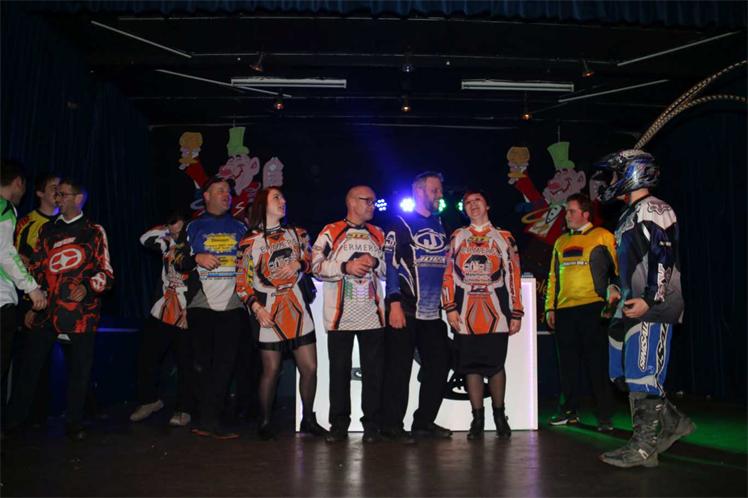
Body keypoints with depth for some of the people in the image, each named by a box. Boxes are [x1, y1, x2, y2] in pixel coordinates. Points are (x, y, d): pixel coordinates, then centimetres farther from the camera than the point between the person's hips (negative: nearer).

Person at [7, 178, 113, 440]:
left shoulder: (94, 231, 6)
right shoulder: (47, 230, 16)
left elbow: (107, 273, 2)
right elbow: (35, 269, 18)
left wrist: (87, 287, -17)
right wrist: (30, 305, 12)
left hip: (80, 312, -3)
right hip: (45, 311, 3)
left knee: (79, 370, 1)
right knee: (29, 364, 2)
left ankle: (74, 423, 15)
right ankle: (14, 418, 17)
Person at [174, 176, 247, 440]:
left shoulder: (240, 228, 16)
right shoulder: (193, 227, 11)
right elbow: (177, 261, 6)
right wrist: (197, 259, -12)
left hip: (232, 305, 2)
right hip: (201, 303, -1)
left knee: (225, 361, -1)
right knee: (203, 362, 1)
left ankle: (209, 420, 6)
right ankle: (209, 420, 11)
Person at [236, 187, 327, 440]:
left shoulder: (297, 234, 11)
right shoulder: (250, 241, 0)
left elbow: (312, 262, 17)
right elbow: (242, 283, -1)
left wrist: (299, 263, -4)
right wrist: (257, 308, -13)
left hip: (297, 305, 4)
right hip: (269, 308, -3)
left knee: (310, 367, 2)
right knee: (271, 370, 2)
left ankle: (308, 419, 20)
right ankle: (265, 422, 20)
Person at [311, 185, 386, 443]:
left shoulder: (378, 235, 15)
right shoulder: (331, 232, 3)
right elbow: (317, 265, -6)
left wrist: (375, 263, -6)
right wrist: (346, 267, -15)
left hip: (372, 314, 3)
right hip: (340, 315, -2)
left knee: (374, 371, 4)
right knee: (339, 371, 5)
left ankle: (372, 424, 14)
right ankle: (339, 424, 15)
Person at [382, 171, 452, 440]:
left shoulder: (440, 225, 17)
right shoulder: (401, 224, -3)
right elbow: (390, 264, -10)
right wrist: (395, 304, -18)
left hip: (433, 312, 7)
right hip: (406, 310, -7)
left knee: (439, 366, 9)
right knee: (399, 368, -2)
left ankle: (424, 422, 20)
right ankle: (392, 425, 9)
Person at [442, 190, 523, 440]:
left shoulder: (504, 238, 9)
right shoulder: (457, 237, 12)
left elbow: (514, 276, 6)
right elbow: (449, 274, 8)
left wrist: (516, 313, 2)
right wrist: (450, 307, -2)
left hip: (496, 312, -1)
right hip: (465, 314, 1)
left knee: (495, 363, 1)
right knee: (471, 365, 4)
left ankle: (499, 416, 18)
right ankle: (478, 419, 14)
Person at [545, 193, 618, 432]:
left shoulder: (603, 237, 2)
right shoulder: (561, 242, 17)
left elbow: (617, 269, -1)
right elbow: (553, 277, 17)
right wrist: (550, 307, 11)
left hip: (592, 308, -5)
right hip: (564, 311, 5)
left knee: (597, 362, -2)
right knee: (568, 363, 10)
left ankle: (604, 416, 6)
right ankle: (569, 410, 21)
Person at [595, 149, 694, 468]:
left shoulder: (652, 209, -9)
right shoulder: (630, 214, 21)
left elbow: (663, 258, -19)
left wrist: (649, 299, -26)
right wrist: (622, 291, 27)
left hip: (652, 307, -10)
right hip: (633, 304, 10)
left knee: (642, 373, -8)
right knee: (622, 373, 11)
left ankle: (644, 446, 0)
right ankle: (673, 423, 24)